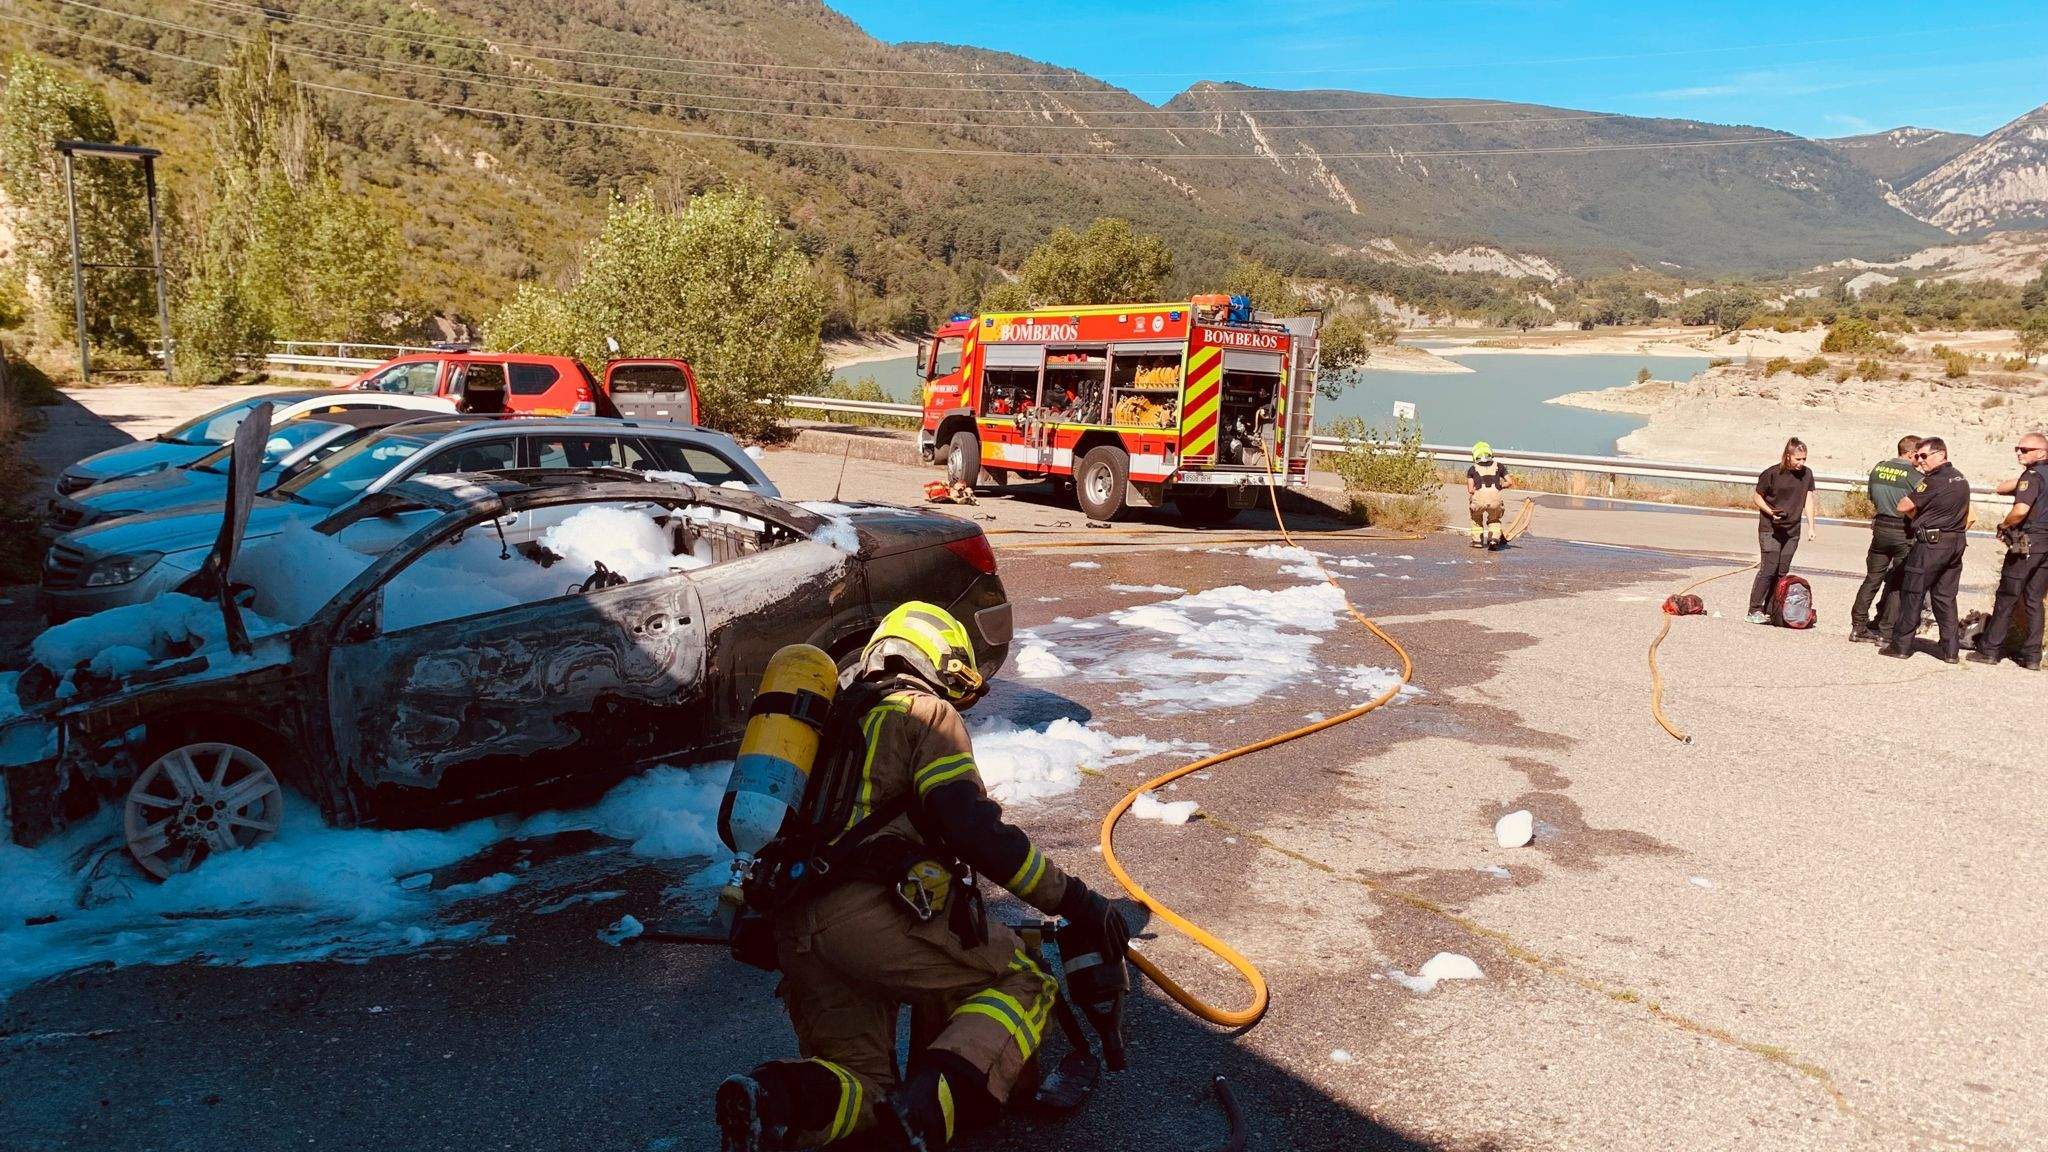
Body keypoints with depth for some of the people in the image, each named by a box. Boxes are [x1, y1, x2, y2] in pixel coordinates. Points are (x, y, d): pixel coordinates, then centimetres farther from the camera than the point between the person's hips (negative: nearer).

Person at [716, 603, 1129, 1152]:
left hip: (792, 929, 8)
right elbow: (971, 828, -6)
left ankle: (772, 1101, -20)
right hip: (871, 913, -7)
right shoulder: (926, 712, 8)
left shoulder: (837, 719, 33)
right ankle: (932, 1105, -20)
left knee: (863, 1086, 12)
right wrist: (1074, 901, -1)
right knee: (1023, 983, 5)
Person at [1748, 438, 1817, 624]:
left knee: (1782, 572, 3)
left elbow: (1808, 499, 9)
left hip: (1792, 531, 5)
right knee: (1768, 569, -12)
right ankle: (1755, 610, -8)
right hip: (1769, 529, -5)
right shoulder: (1771, 473, -9)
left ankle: (1769, 611, 9)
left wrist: (1810, 526, 3)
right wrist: (1770, 512, -17)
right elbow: (1757, 497, -1)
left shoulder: (1807, 474, 4)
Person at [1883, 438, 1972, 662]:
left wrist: (1915, 516, 5)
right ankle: (1951, 649, 12)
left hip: (1931, 543, -8)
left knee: (1912, 594, 0)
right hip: (1956, 543, 8)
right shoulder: (1961, 480, 12)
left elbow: (1903, 506, -14)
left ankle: (1901, 645, 4)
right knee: (1945, 597, 12)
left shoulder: (1933, 481, -16)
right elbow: (1968, 517, 21)